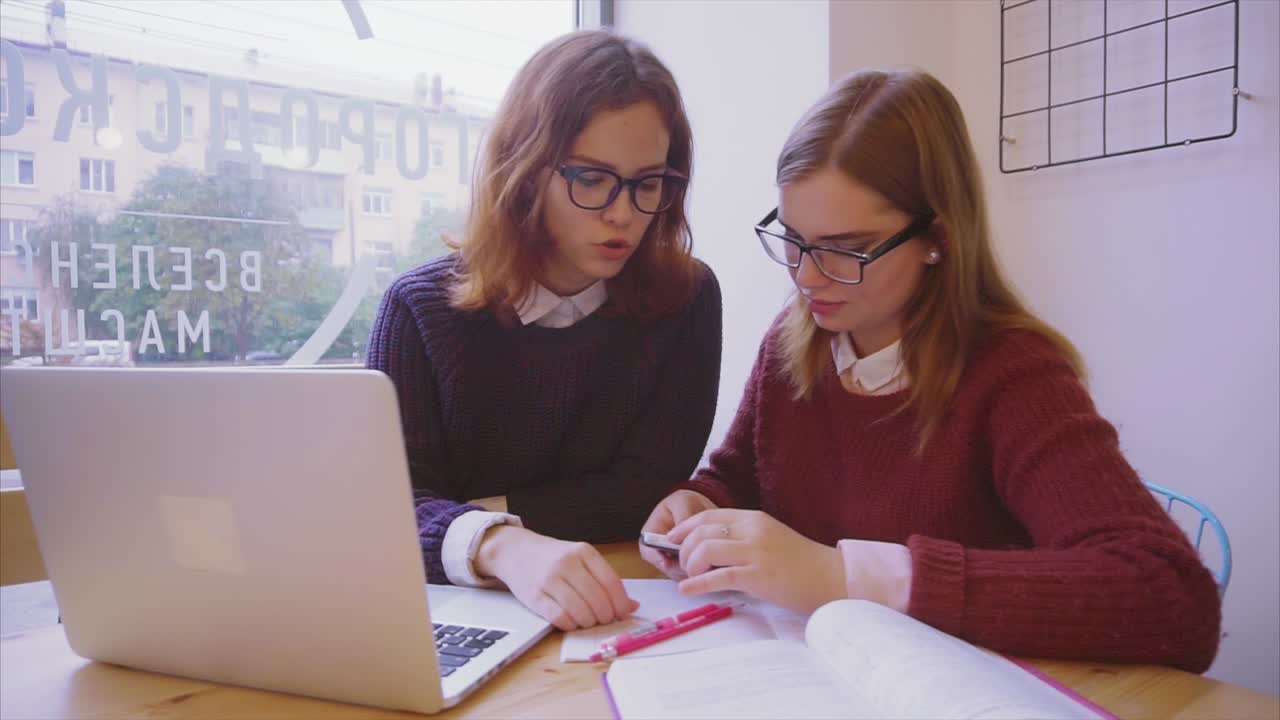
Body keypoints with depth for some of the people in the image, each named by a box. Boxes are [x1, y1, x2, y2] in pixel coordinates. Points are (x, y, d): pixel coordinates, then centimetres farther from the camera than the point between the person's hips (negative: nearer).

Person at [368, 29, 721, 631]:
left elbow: (644, 492, -7)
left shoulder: (686, 297, -4)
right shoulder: (419, 305, -4)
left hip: (623, 616, 0)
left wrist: (473, 515, -10)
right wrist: (501, 546, -33)